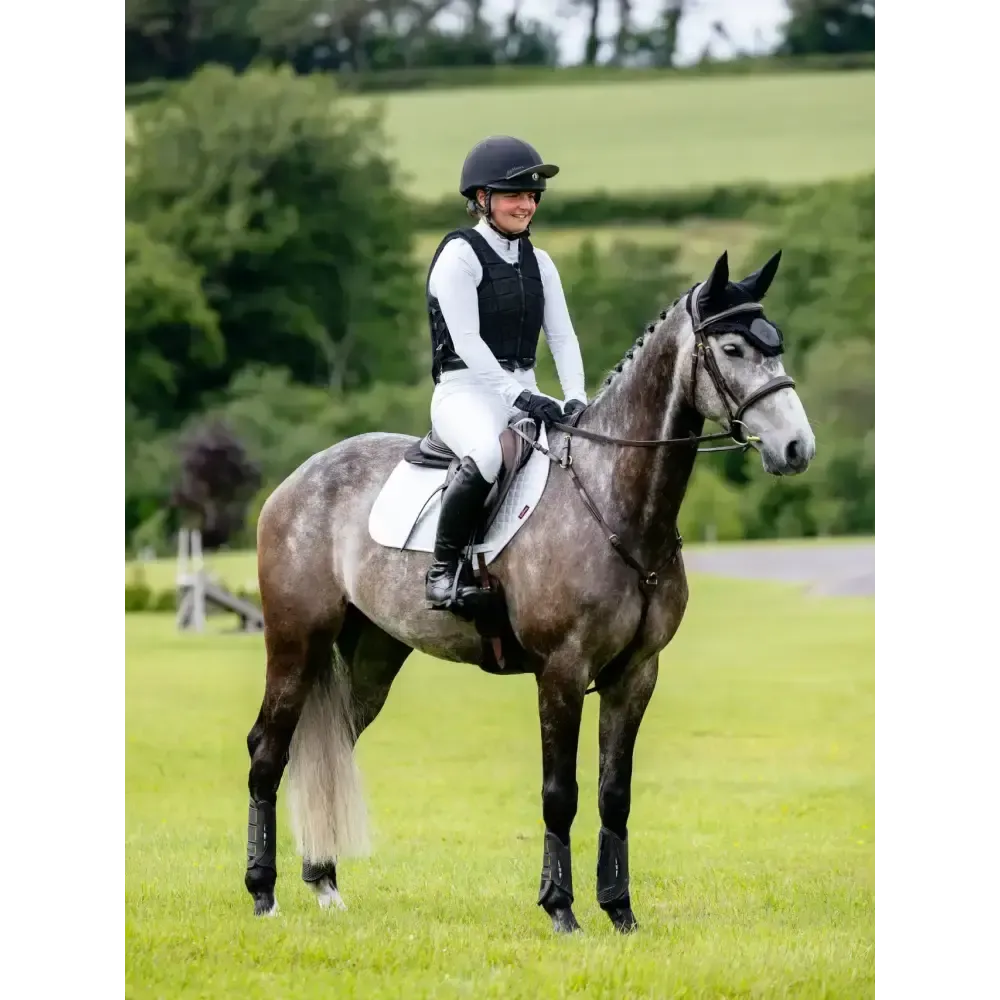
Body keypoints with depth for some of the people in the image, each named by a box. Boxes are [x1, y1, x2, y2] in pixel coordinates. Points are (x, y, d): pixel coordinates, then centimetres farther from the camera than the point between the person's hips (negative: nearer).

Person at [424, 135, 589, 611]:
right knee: (486, 455, -39)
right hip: (466, 392, -7)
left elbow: (562, 336, 8)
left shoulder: (538, 262, 15)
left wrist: (576, 400, -10)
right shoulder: (460, 255, -6)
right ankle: (443, 568, -26)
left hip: (523, 392, 7)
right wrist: (517, 395, -24)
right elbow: (465, 340, -15)